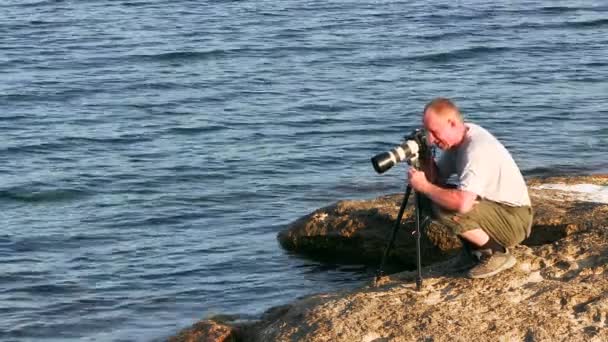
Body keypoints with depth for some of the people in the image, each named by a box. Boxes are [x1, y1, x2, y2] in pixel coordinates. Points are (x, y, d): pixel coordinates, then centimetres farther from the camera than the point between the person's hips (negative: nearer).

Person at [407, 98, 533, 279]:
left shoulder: (477, 149, -28)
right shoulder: (458, 138, 1)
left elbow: (462, 203, -38)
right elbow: (437, 178, 5)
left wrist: (424, 187, -25)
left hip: (514, 221, -10)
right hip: (494, 209, 10)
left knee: (445, 209, -25)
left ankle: (498, 253, -7)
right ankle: (481, 250, 12)